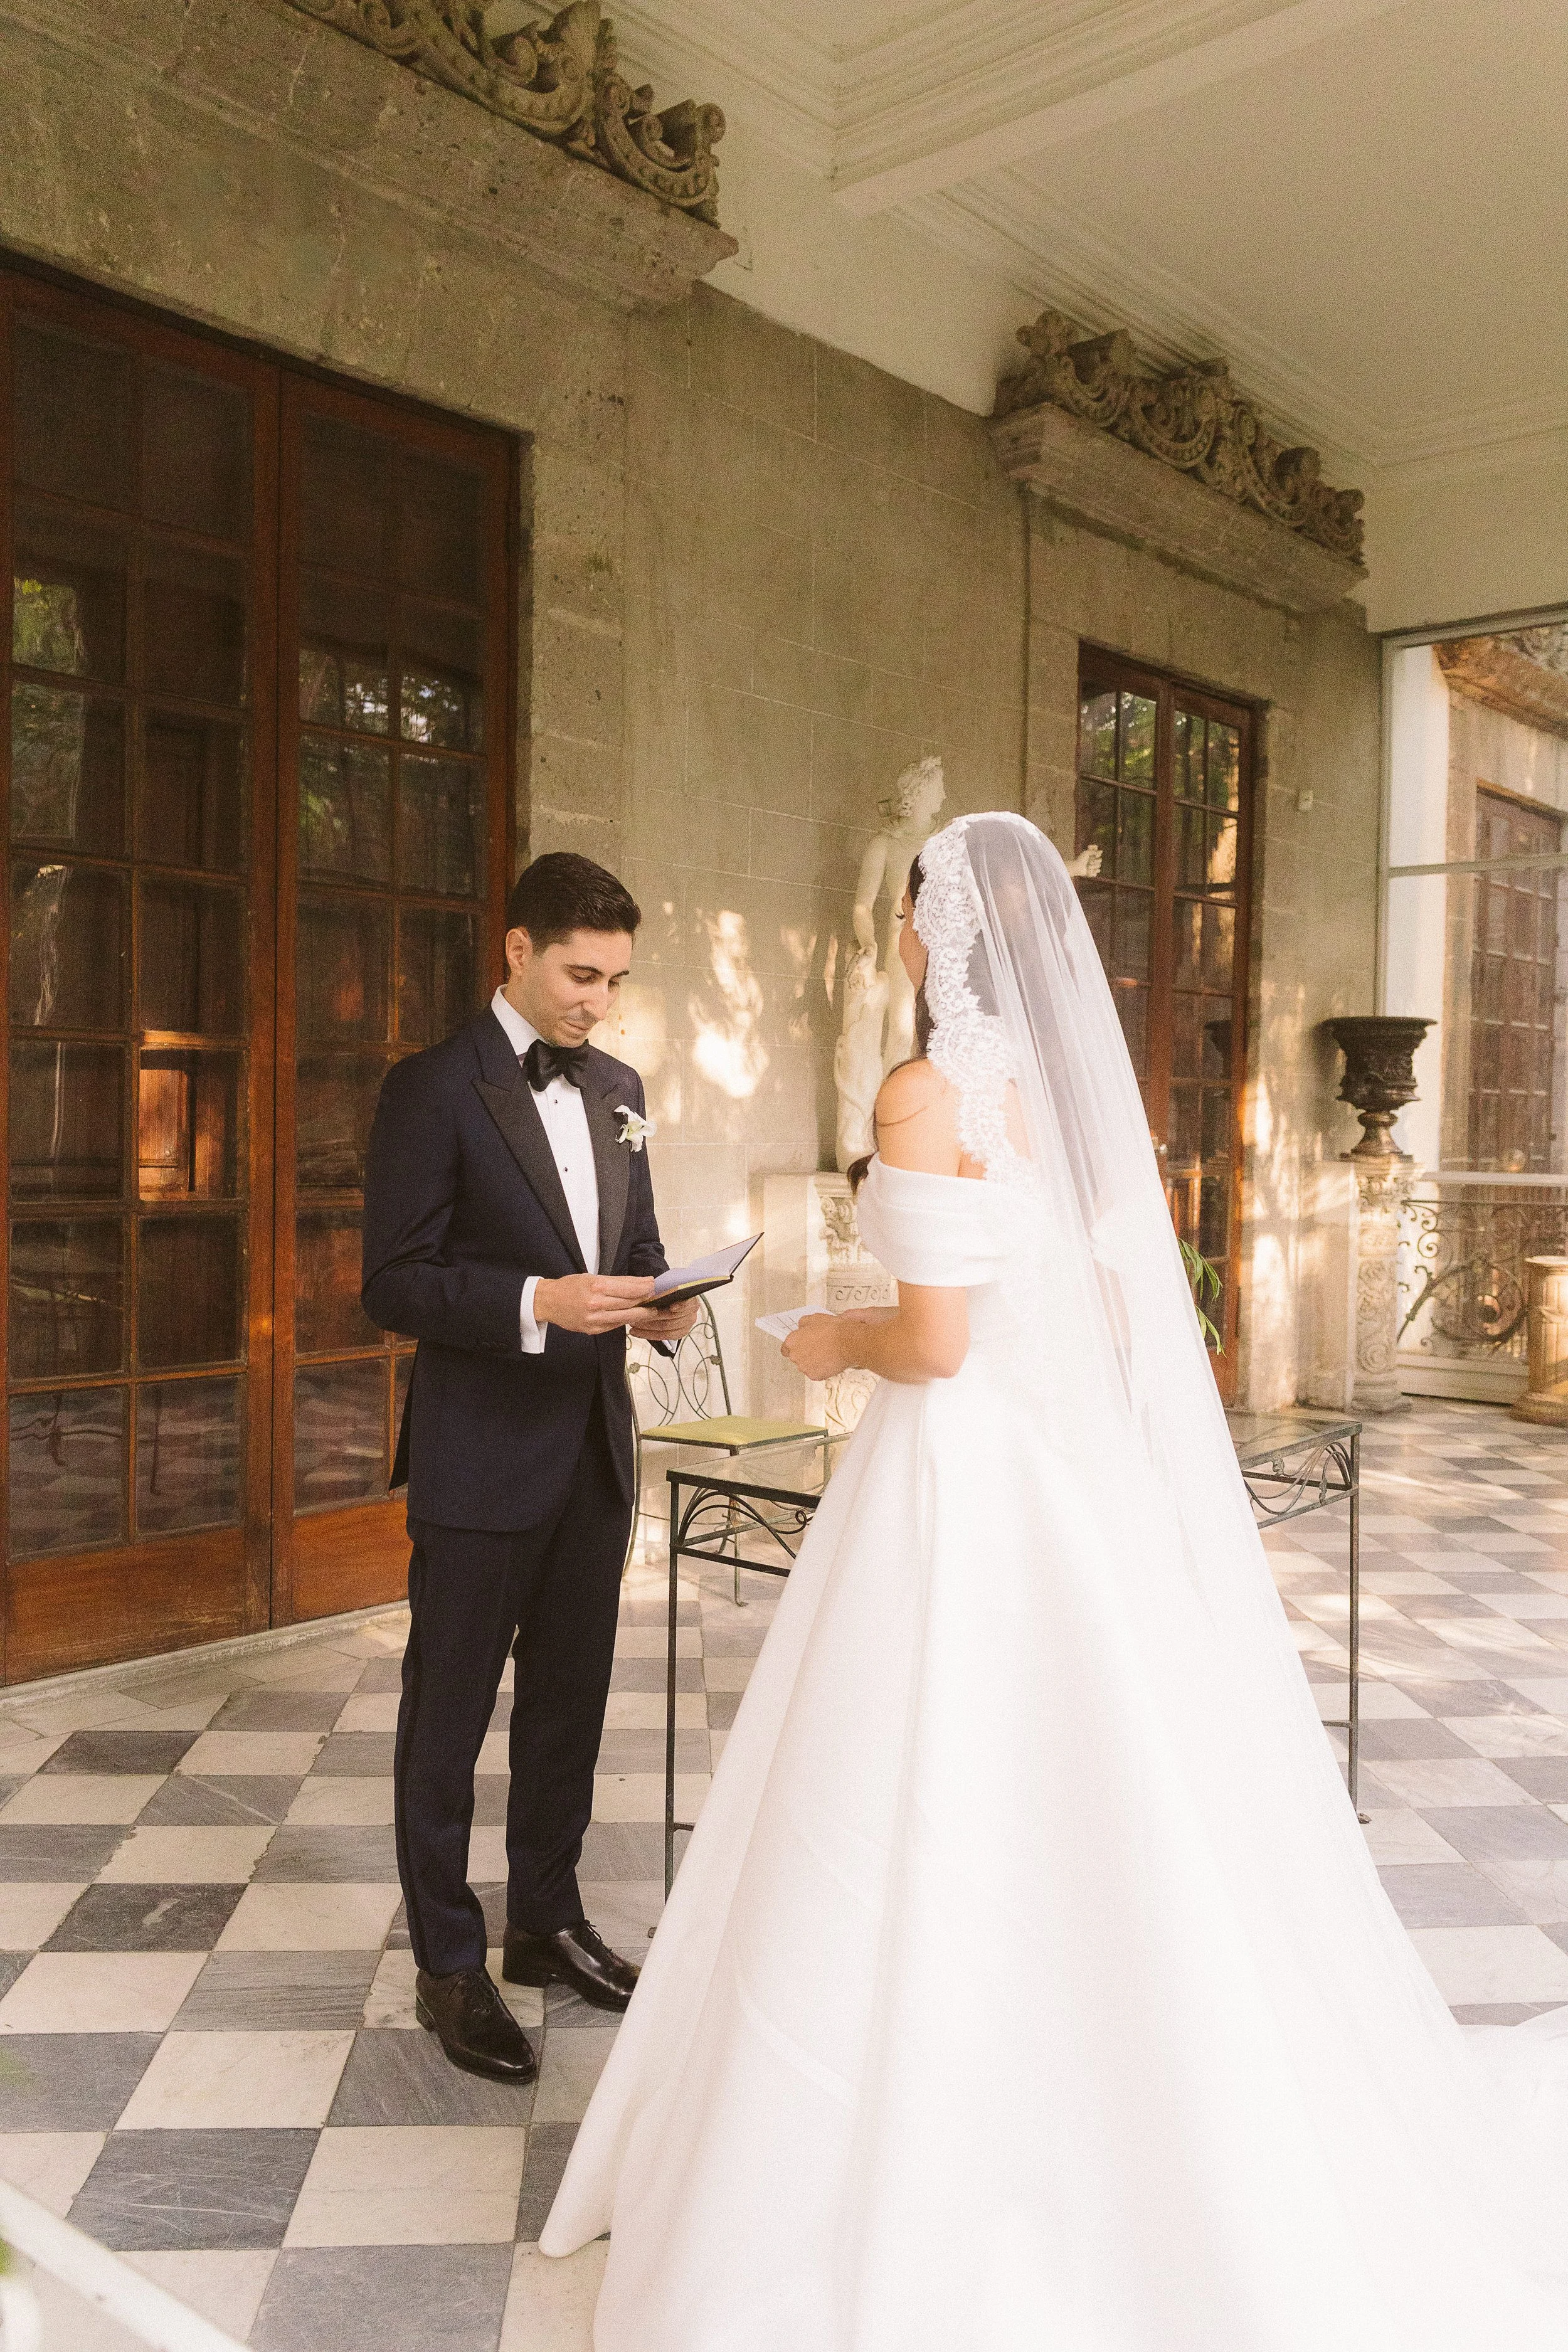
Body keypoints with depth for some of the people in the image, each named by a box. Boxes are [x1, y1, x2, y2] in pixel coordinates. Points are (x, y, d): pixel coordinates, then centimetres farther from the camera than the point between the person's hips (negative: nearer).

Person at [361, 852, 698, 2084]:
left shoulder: (619, 1089, 9)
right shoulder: (433, 1088, -11)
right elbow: (395, 1284, -14)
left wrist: (662, 1300, -5)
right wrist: (538, 1303, -26)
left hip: (594, 1447, 7)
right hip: (481, 1459, -6)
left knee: (570, 1704, 19)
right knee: (449, 1716, 8)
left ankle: (548, 1921, 37)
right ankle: (450, 1963, 25)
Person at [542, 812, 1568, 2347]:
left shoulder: (928, 1092, -16)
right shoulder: (1086, 1081, 8)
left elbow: (936, 1343, -20)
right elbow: (1095, 1304, 13)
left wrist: (834, 1343, 0)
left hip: (964, 1476, -8)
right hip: (1082, 1472, 8)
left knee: (925, 1836, 4)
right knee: (1084, 1822, 18)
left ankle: (915, 2208, 18)